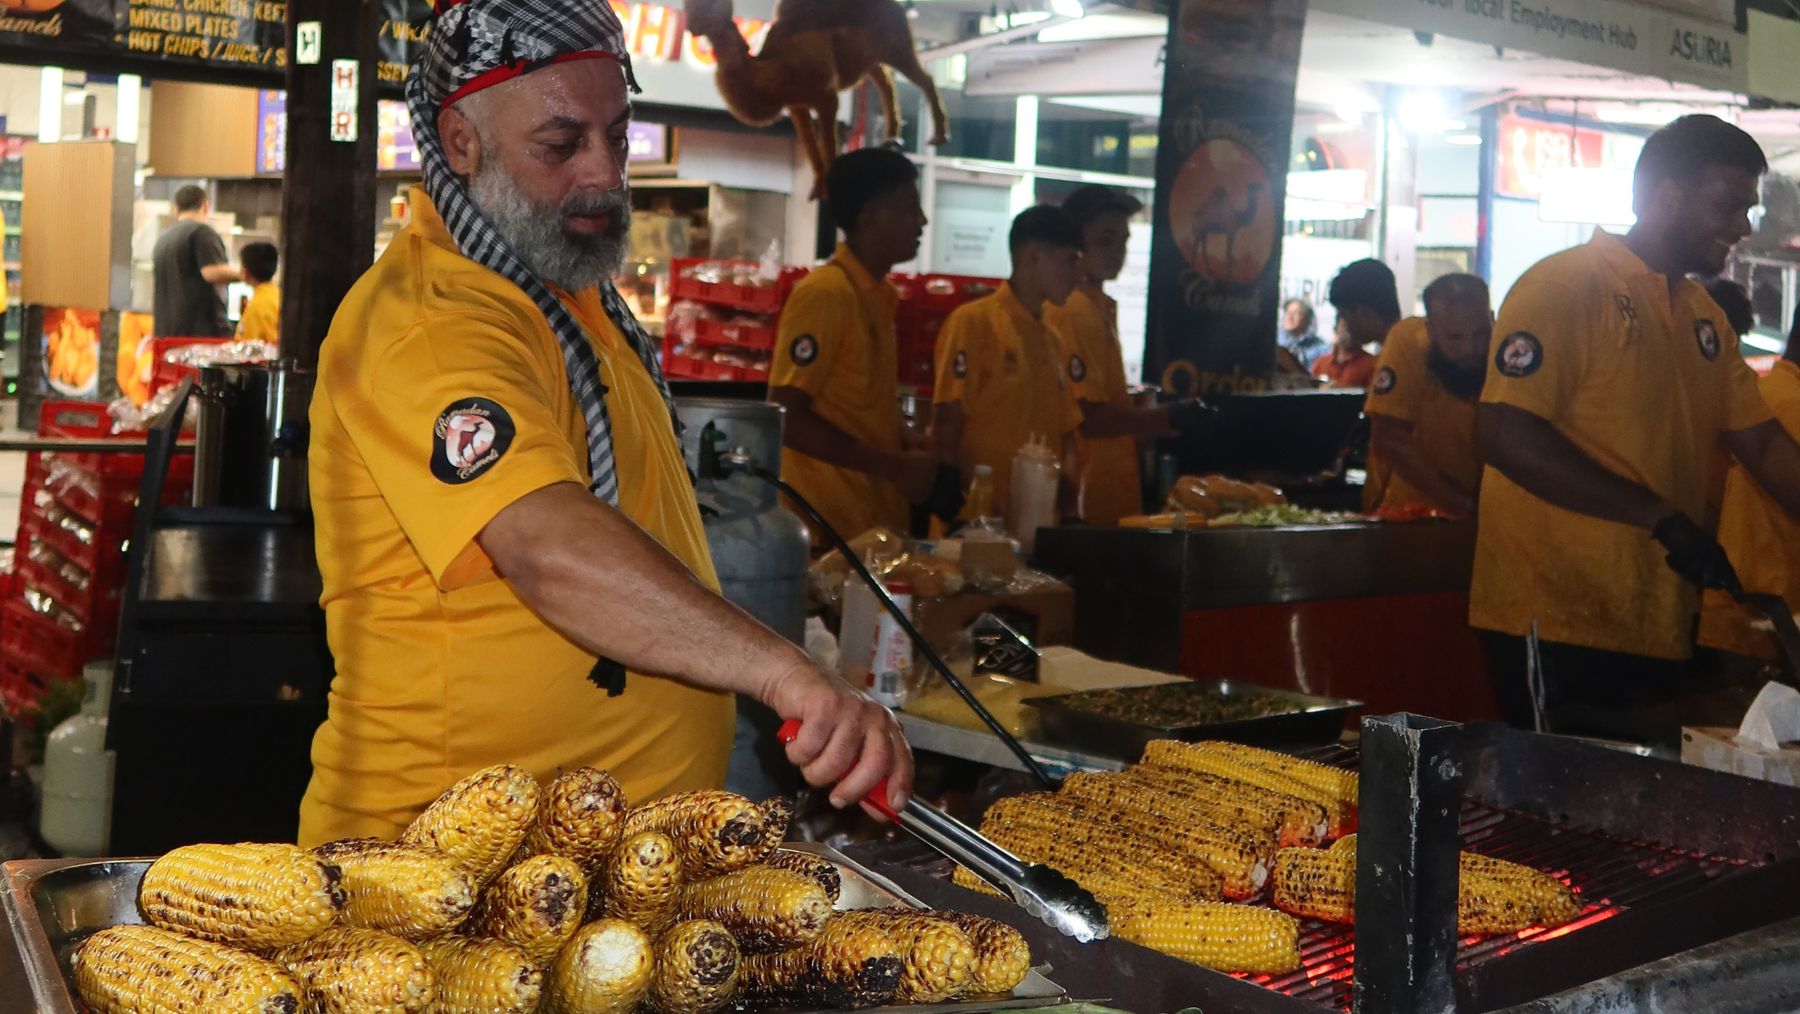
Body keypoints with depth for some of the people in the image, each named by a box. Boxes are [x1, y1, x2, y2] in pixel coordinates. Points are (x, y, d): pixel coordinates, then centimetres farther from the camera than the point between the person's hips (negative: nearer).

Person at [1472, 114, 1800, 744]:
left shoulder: (1705, 319, 16)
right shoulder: (1563, 286, -10)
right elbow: (1505, 436, -20)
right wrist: (1661, 517, -21)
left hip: (1660, 636, 8)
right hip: (1556, 627, -8)